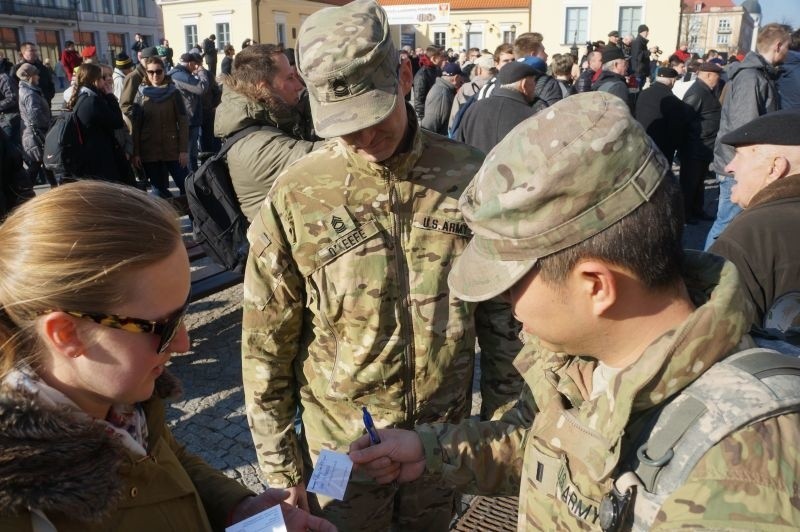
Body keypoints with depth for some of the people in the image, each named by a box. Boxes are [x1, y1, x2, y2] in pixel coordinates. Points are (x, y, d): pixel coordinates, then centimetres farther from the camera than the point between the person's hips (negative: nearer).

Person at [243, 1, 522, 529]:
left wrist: (505, 425, 4)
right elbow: (266, 346, -8)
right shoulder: (295, 198, -15)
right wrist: (280, 467, -2)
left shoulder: (469, 176, -10)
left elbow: (504, 313, 0)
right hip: (341, 446, -1)